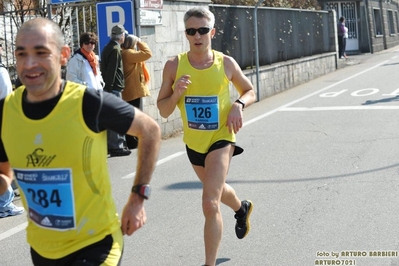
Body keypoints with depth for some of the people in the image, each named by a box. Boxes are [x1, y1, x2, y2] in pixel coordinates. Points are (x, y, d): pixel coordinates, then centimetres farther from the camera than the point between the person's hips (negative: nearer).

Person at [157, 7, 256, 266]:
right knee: (215, 189, 28)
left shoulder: (226, 63, -12)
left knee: (210, 203, -17)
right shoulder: (174, 65, -11)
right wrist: (176, 94, -26)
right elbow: (163, 111, -6)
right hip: (193, 141, 4)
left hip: (221, 138, -4)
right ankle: (242, 208, 62)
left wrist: (239, 105, -16)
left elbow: (250, 92, 5)